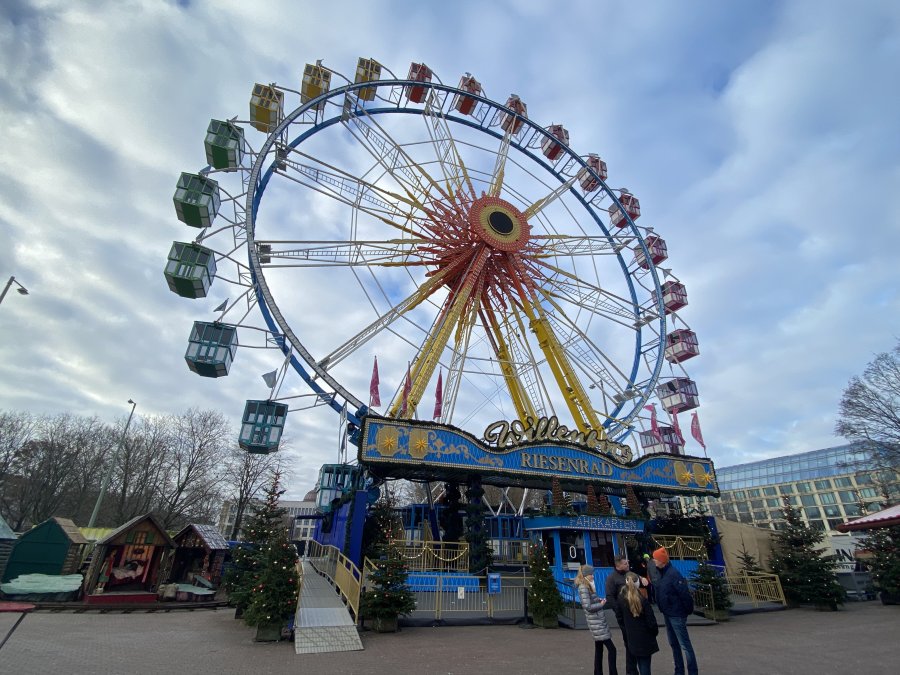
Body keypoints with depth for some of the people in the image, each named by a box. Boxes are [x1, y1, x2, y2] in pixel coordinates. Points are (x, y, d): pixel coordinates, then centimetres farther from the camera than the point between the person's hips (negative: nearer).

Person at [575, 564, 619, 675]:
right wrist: (601, 604, -10)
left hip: (599, 622, 9)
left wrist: (600, 600, 0)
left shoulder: (588, 586, 12)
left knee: (599, 649, 14)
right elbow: (588, 607, -22)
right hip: (596, 623, -9)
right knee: (611, 648, -5)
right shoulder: (583, 588, -17)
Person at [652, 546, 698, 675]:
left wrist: (689, 610, -12)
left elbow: (685, 594, -24)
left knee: (685, 645, -1)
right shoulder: (660, 573, 4)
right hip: (667, 614, 9)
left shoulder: (673, 574, -23)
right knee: (674, 644, 18)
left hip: (677, 615, -9)